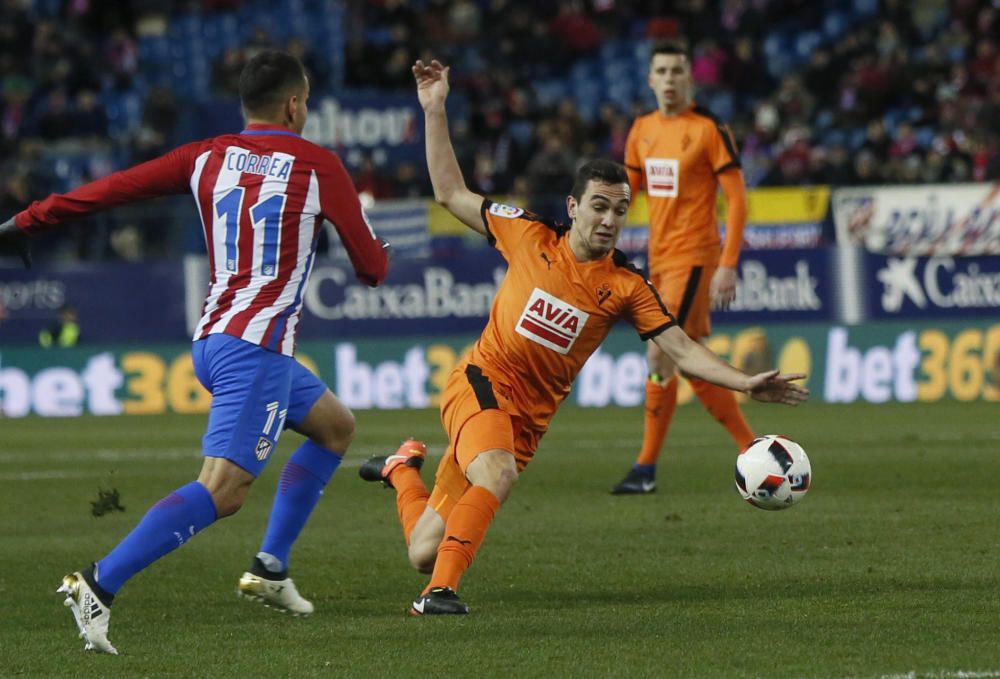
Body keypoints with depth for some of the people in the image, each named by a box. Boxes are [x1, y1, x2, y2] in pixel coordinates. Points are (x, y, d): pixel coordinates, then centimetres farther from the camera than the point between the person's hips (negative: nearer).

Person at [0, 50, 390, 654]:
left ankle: (270, 568, 20)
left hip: (212, 340, 8)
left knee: (336, 426, 25)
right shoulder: (316, 165, -2)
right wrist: (375, 259, 27)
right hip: (255, 348, -8)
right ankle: (100, 585, -28)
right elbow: (373, 268, 3)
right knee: (222, 490, -17)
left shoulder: (208, 158, 10)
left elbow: (115, 187, 6)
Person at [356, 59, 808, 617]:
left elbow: (682, 349, -4)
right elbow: (452, 194, 8)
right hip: (481, 383, -2)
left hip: (530, 417, 2)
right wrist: (435, 111, 4)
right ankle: (439, 591, -27)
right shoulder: (531, 237, -1)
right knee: (497, 475, -37)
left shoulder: (626, 287, -2)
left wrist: (748, 383, -18)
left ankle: (404, 468, 34)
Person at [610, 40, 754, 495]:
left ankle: (647, 468, -6)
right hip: (659, 260, 7)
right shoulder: (642, 130, 11)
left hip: (693, 257, -7)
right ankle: (754, 451, 17)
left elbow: (737, 199, -10)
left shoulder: (709, 130, -8)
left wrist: (728, 266, -17)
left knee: (659, 355, -13)